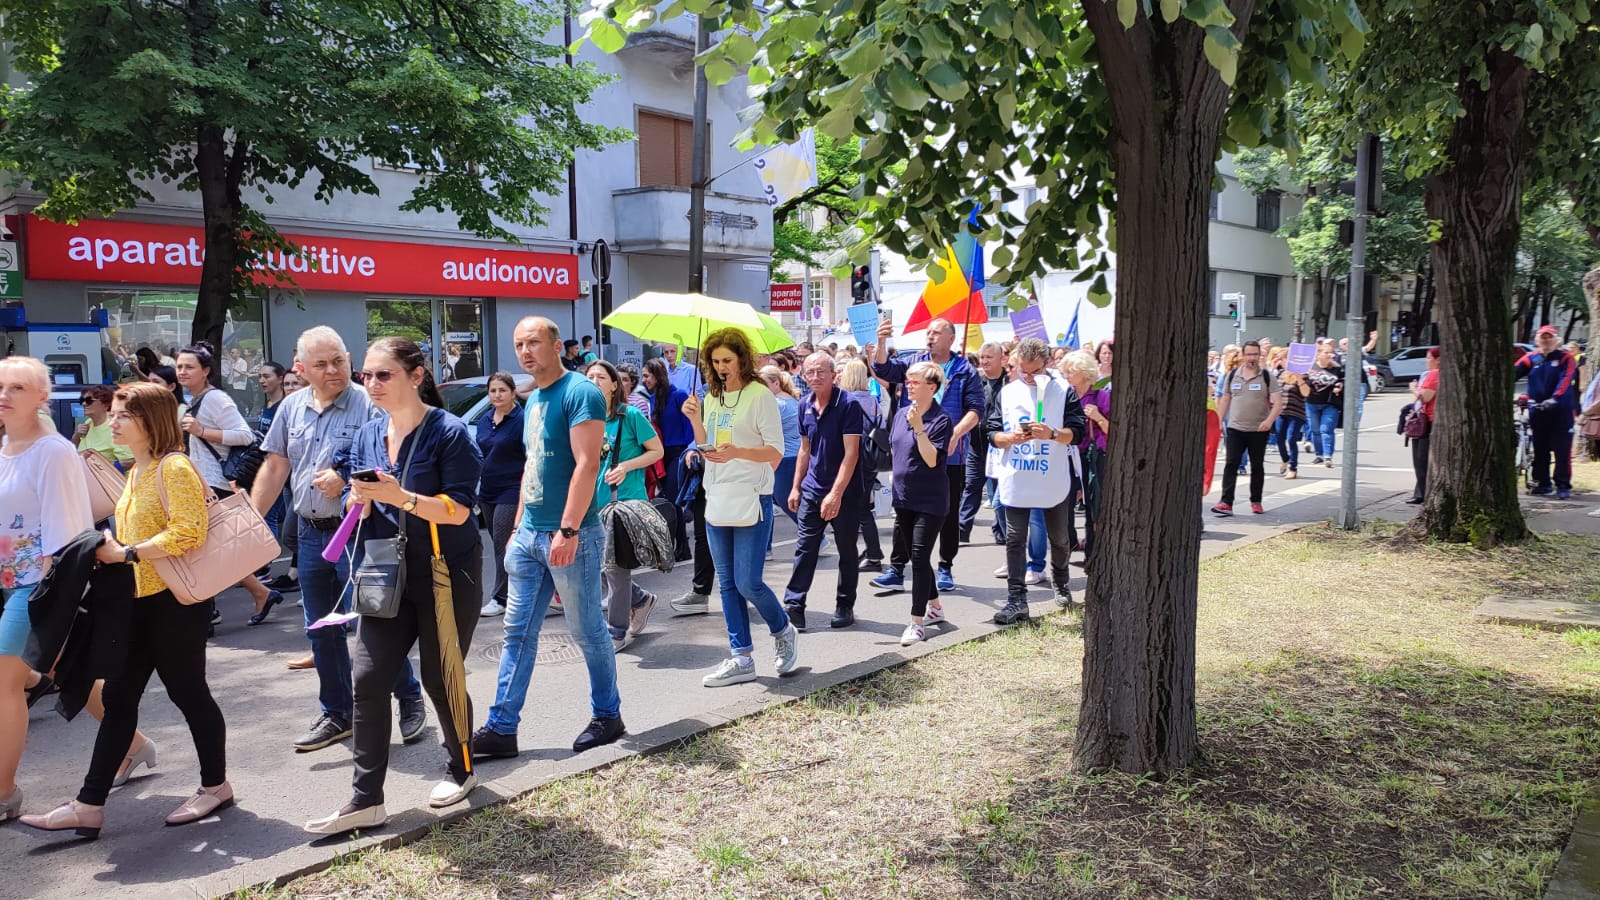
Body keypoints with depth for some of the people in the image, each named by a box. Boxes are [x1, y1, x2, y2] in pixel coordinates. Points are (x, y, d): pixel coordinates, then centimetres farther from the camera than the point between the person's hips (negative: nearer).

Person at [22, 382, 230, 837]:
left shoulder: (173, 467, -14)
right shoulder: (136, 471, 15)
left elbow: (189, 532, -24)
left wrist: (125, 553, -22)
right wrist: (108, 551, 9)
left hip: (174, 600, -9)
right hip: (139, 600, 9)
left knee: (186, 691, 3)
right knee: (117, 697, 8)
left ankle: (216, 786, 20)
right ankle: (88, 806, 12)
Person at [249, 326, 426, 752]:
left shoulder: (368, 405, -11)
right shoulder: (292, 407, 8)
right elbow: (275, 467, 12)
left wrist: (346, 480, -26)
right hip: (311, 534, 6)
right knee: (321, 629, 13)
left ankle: (410, 701, 17)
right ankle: (336, 714, 27)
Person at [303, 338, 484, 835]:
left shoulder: (448, 432, -13)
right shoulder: (367, 435, 6)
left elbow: (457, 510, -17)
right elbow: (357, 506, 11)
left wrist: (402, 498, -30)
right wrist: (361, 499, -12)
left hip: (447, 575, -5)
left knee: (439, 678, 7)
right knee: (368, 679, -2)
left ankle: (460, 770, 32)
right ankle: (366, 800, 5)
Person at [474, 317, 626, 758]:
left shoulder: (580, 393, -13)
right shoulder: (533, 401, 15)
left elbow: (586, 465, -20)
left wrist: (568, 530, -25)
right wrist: (519, 528, 18)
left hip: (571, 537, -8)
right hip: (530, 535, 9)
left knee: (587, 631, 4)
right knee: (518, 632, 9)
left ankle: (607, 716, 21)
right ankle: (501, 728, 14)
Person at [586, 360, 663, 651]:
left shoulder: (630, 415, -8)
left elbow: (657, 451, -4)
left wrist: (626, 466, -17)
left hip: (627, 501, -6)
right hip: (596, 503, 6)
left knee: (615, 567, -4)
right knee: (596, 566, 7)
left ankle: (618, 632, 11)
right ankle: (641, 600, 30)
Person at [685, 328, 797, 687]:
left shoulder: (760, 395, -7)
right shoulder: (712, 398, 12)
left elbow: (776, 453, -11)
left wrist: (738, 452, -26)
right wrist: (696, 420, -1)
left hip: (751, 499, -7)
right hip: (717, 499, 7)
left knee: (748, 583, -8)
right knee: (728, 584, 8)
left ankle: (784, 633, 19)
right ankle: (741, 658, 16)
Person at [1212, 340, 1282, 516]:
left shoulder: (1267, 377, -2)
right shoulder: (1232, 376, 6)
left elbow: (1278, 403, -8)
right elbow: (1225, 401, 13)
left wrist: (1269, 420, -25)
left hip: (1259, 431, -1)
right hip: (1235, 429, 1)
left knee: (1257, 466, 9)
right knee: (1231, 465, -8)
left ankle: (1256, 501, 22)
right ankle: (1226, 503, -12)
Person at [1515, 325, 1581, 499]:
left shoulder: (1565, 359, 0)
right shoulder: (1531, 359, 9)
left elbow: (1565, 380, -15)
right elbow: (1513, 372, -5)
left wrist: (1554, 399, -30)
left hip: (1561, 410, -3)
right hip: (1537, 411, 3)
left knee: (1562, 450, -4)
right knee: (1540, 450, 10)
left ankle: (1563, 486, -1)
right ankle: (1541, 483, 20)